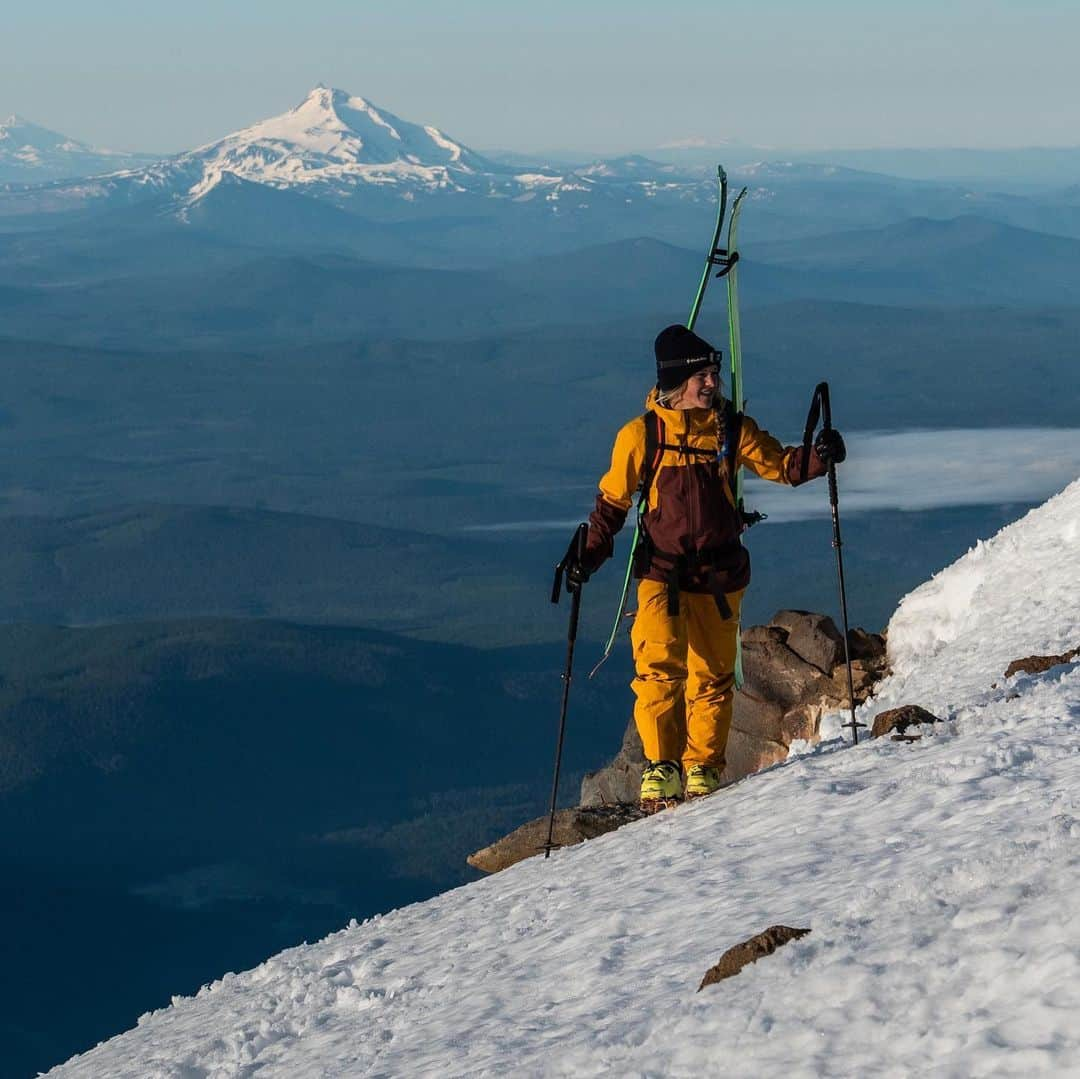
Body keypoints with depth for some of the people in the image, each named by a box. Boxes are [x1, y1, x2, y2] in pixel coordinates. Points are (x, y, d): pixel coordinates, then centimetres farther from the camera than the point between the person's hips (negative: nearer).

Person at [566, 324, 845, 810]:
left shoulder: (731, 429, 3)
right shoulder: (640, 435, -2)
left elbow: (780, 465, 4)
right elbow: (613, 500, 7)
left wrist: (817, 458, -15)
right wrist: (591, 552, -3)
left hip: (720, 576, 2)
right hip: (661, 573, -2)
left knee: (713, 677, 7)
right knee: (660, 668, -19)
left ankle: (702, 770, 20)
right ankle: (660, 767, -14)